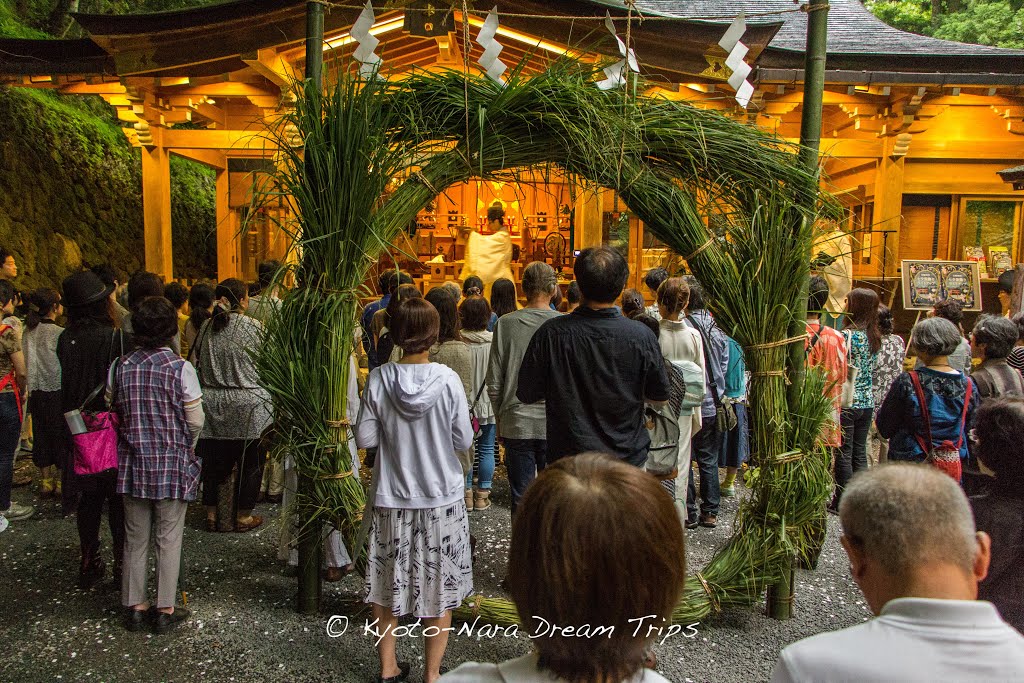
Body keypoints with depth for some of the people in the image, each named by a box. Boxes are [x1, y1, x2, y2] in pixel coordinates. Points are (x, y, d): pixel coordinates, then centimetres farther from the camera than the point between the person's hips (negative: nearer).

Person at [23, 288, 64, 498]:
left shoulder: (28, 331, 2)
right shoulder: (59, 333, -16)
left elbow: (24, 366, 4)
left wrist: (26, 389, 12)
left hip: (36, 392, 6)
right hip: (57, 393, -6)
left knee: (41, 434, 13)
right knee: (61, 435, 6)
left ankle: (46, 481, 23)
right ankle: (60, 481, 14)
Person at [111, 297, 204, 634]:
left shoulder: (120, 367, -3)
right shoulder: (181, 368, -13)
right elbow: (196, 421, -10)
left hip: (132, 463, 4)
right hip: (172, 466, -3)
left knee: (136, 538, 15)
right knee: (168, 539, 7)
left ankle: (134, 606, 26)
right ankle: (165, 610, 16)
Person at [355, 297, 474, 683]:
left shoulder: (379, 379, -10)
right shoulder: (447, 380, -14)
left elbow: (364, 438, -6)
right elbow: (463, 440, -9)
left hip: (391, 497, 2)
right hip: (441, 498, -2)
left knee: (388, 582, 18)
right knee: (439, 584, 13)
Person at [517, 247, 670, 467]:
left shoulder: (551, 333, -16)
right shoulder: (642, 337, -14)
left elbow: (526, 395, -4)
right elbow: (660, 399, -1)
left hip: (568, 456, 0)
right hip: (629, 458, 1)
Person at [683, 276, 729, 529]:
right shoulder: (717, 328, 1)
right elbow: (724, 366, 8)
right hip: (713, 406, 5)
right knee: (709, 461, 15)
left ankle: (689, 514, 14)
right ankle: (710, 512, 22)